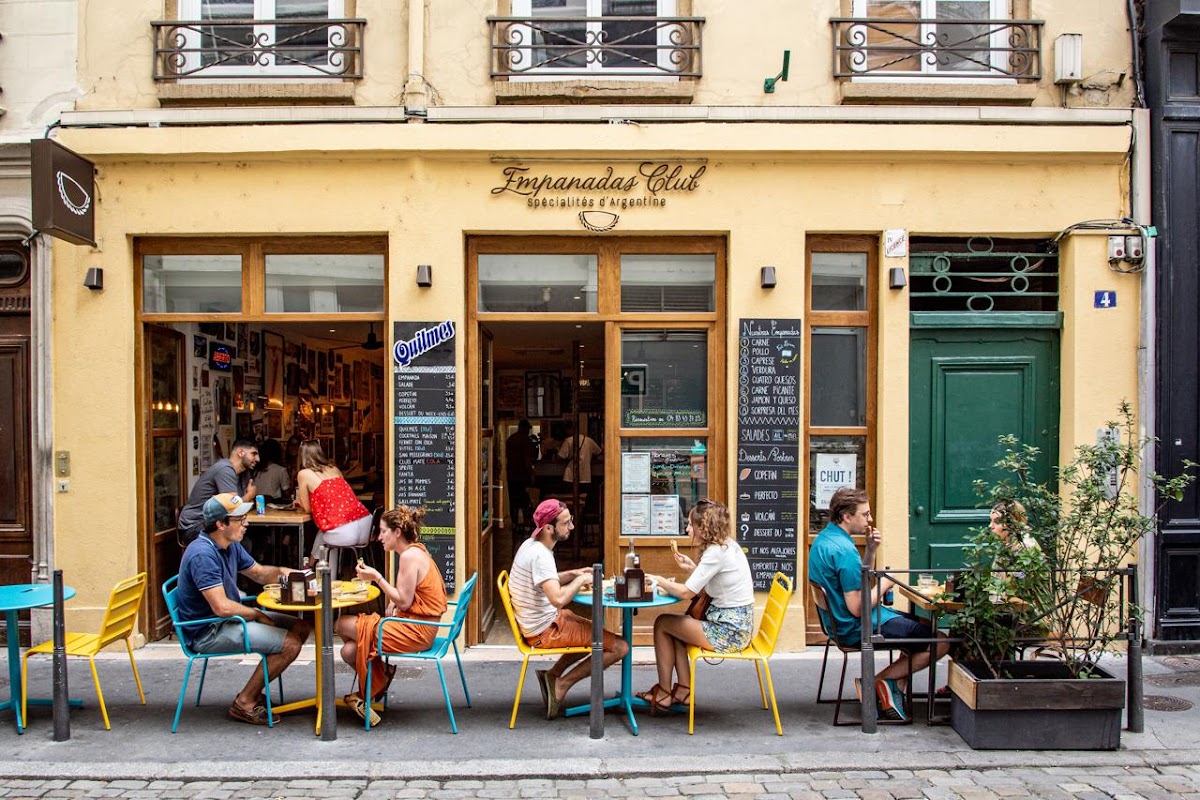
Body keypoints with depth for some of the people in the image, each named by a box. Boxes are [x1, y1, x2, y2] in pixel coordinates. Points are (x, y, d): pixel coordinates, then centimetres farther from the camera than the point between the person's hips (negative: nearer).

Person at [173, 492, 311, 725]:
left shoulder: (230, 546, 6)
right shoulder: (203, 554, -25)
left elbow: (258, 572, 19)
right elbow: (222, 607, -30)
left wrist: (280, 571, -4)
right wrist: (257, 615, -13)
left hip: (230, 618, 10)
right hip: (207, 632, -10)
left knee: (300, 628, 5)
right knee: (290, 644, -21)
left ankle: (254, 691, 11)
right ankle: (244, 703, -4)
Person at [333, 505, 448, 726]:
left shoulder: (409, 556, -18)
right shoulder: (416, 551, 13)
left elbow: (404, 601, -20)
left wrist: (376, 577, -15)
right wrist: (392, 604, 3)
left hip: (414, 632, -9)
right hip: (420, 628, 9)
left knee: (343, 625, -2)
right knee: (348, 651, 4)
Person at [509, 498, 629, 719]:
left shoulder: (531, 545, 5)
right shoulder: (540, 555, -25)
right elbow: (558, 599, -36)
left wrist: (572, 574, 6)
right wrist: (580, 580, -18)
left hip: (536, 622, 10)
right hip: (545, 631, -10)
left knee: (597, 632, 27)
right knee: (620, 647, -10)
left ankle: (553, 675, 16)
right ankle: (562, 684, -1)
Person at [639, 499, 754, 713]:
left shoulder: (716, 552, -20)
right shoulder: (728, 545, 9)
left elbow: (687, 593, -19)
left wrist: (659, 580, -4)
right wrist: (693, 568, 7)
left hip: (728, 631, -10)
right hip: (735, 625, 10)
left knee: (662, 624, 2)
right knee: (674, 625, 17)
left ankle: (664, 694, 12)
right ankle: (684, 689, 15)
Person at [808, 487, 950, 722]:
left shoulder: (824, 539, 8)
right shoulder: (844, 550, -25)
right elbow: (857, 608, -26)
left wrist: (871, 550, 2)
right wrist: (883, 585, -10)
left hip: (839, 621, 10)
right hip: (856, 628, -10)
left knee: (921, 625, 25)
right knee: (940, 642, -8)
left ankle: (894, 694, 17)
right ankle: (876, 681, 1)